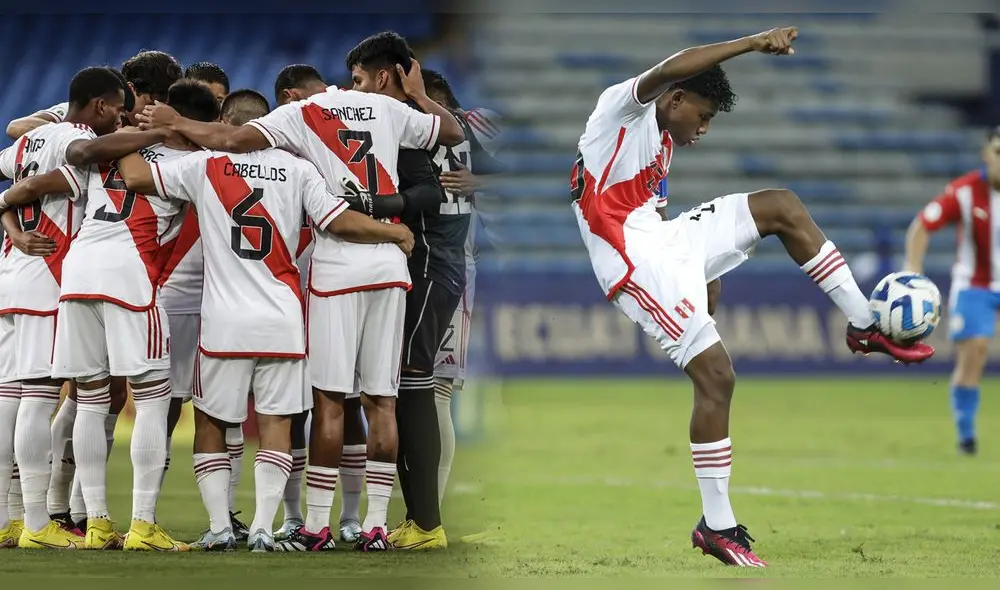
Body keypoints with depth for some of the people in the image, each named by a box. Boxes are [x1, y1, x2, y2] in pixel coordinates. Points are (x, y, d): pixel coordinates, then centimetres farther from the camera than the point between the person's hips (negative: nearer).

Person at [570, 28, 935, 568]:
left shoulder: (660, 145, 22)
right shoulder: (622, 108, -7)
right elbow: (671, 69, -26)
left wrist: (704, 277, 19)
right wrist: (755, 43, -27)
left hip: (667, 245, 10)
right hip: (637, 264, -10)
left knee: (781, 207, 8)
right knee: (715, 375, -13)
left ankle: (864, 326, 11)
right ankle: (717, 527, -7)